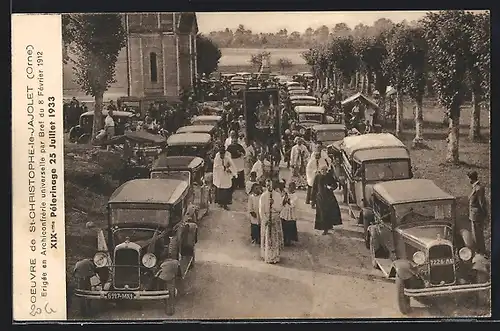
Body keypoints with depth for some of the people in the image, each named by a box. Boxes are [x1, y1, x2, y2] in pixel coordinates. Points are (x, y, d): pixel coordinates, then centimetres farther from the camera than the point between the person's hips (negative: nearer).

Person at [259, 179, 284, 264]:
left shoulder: (278, 195, -1)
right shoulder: (263, 196, -4)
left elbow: (279, 208, -4)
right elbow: (261, 210, -4)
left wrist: (273, 203, -21)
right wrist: (264, 220, -12)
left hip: (276, 219, 2)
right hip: (266, 218, -2)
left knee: (276, 238, 7)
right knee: (267, 237, 3)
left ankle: (275, 256, 19)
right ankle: (267, 257, 12)